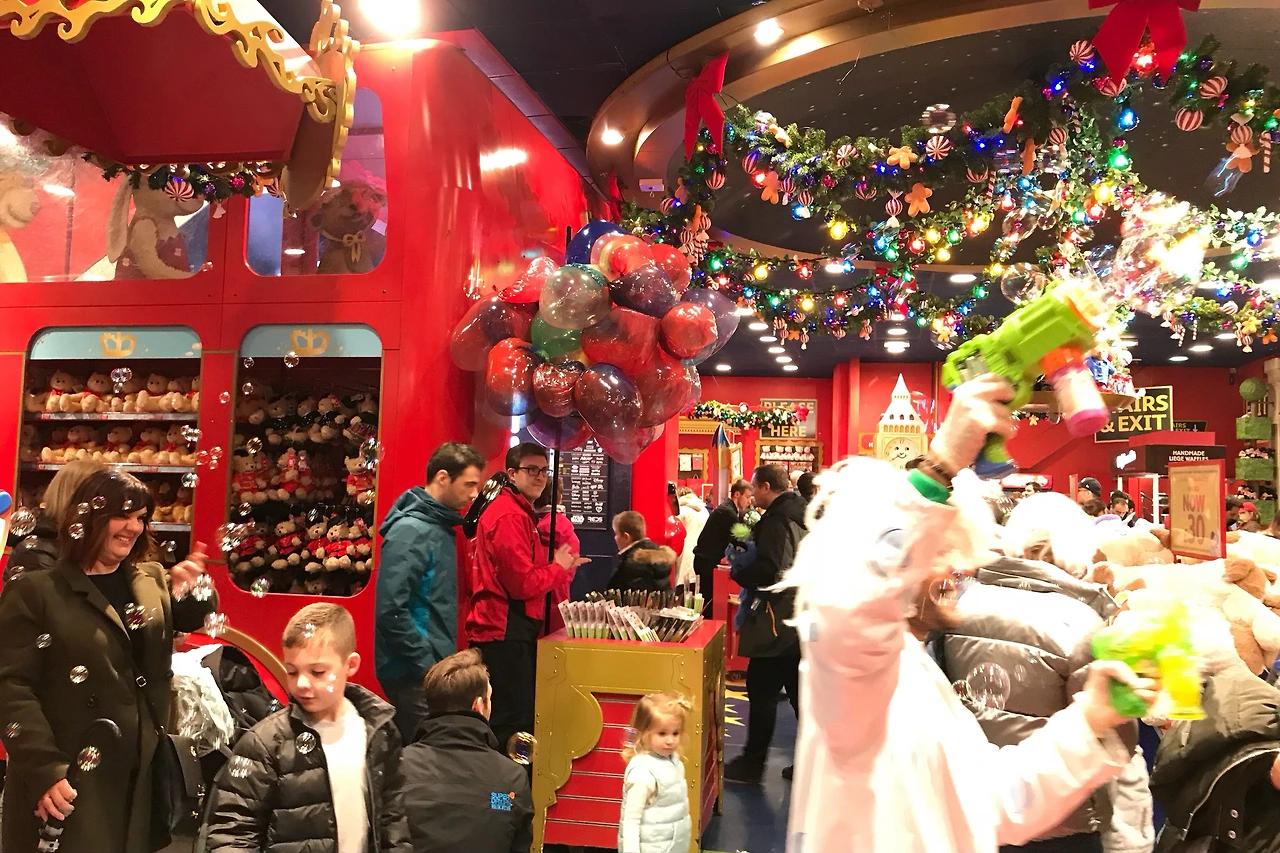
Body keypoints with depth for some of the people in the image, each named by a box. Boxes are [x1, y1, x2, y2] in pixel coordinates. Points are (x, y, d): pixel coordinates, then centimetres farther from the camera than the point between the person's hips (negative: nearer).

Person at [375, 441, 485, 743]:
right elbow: (391, 610, -24)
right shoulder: (411, 531, -18)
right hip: (414, 673, -9)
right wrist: (428, 665, -18)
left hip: (435, 665, 9)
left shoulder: (441, 526, 10)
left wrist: (442, 661, 12)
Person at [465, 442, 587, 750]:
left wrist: (563, 566, 6)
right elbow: (523, 584, -19)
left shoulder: (521, 513, 19)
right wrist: (559, 567, -5)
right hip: (505, 634, -11)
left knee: (518, 721, 16)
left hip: (512, 633, 11)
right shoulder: (509, 516, -16)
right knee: (511, 726, -5)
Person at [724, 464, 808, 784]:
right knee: (800, 691, 15)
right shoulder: (801, 515, 13)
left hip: (778, 621, -9)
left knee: (762, 692, 1)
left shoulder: (777, 520, -17)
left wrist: (738, 572, -8)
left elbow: (768, 569, -26)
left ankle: (752, 764, 10)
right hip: (803, 620, 9)